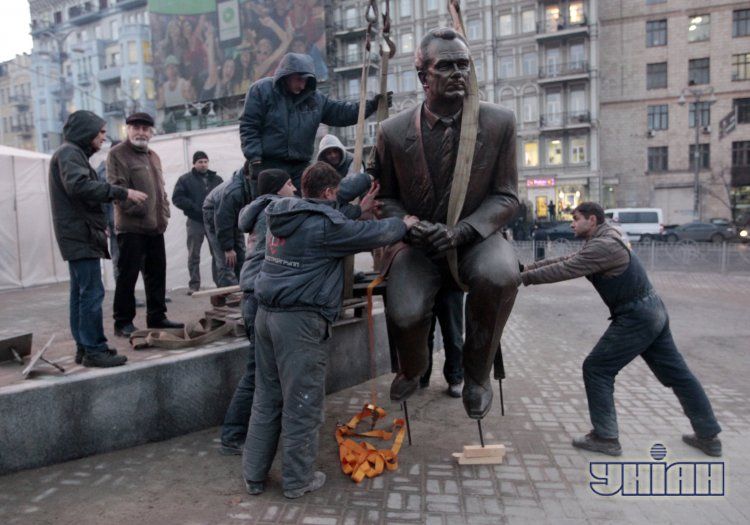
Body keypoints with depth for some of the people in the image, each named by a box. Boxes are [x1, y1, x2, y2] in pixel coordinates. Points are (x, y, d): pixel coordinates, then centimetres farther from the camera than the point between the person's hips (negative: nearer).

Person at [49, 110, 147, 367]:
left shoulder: (74, 153, 22)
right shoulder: (69, 153, -9)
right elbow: (78, 185, -26)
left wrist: (100, 225, 13)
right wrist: (122, 193, -27)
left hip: (79, 235, 11)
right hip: (80, 234, -11)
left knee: (81, 293, 12)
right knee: (92, 293, -10)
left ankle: (84, 346, 19)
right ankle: (94, 350, -7)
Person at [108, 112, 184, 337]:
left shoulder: (153, 156, 20)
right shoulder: (117, 154, -3)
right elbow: (117, 188, -13)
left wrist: (164, 213, 10)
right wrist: (138, 209, -16)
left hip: (155, 226, 7)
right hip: (131, 226, -7)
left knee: (157, 274, 11)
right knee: (128, 275, -3)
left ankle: (157, 317, 21)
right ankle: (123, 322, 6)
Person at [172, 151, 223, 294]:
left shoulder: (216, 179, 12)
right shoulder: (185, 179, 4)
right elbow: (177, 198, -4)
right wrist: (195, 208, -14)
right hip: (195, 222, -2)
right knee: (194, 255, 2)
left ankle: (220, 282, 11)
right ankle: (194, 285, 8)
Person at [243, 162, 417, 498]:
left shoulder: (280, 217, 13)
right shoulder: (324, 224, -12)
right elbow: (373, 234, -5)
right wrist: (404, 224, 13)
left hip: (266, 314, 8)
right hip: (300, 320, -8)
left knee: (266, 398, 17)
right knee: (302, 403, 6)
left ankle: (254, 475, 28)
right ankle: (298, 480, 21)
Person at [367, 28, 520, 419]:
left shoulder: (499, 123, -4)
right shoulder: (393, 132, -4)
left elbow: (505, 196, -2)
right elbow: (384, 197, 7)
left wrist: (460, 232, -19)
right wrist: (410, 227, -15)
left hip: (475, 237, 0)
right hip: (417, 244, 0)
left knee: (500, 275, -35)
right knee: (404, 313, -27)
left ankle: (477, 373, -3)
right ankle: (412, 369, 16)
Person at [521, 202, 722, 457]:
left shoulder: (603, 246, -19)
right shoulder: (601, 241, 12)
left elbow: (564, 270, -22)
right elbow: (565, 259, 15)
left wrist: (524, 277, -14)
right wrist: (528, 267, 9)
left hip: (636, 318, -10)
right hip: (653, 312, 10)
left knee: (596, 369, -2)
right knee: (675, 373, 16)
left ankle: (605, 438, 6)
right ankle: (708, 435, 27)